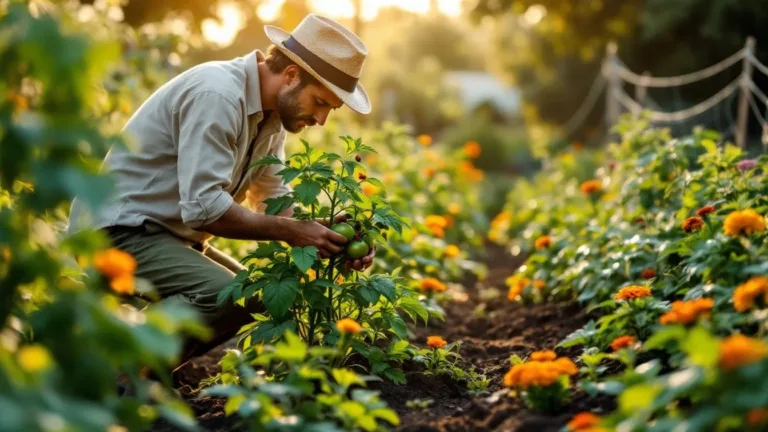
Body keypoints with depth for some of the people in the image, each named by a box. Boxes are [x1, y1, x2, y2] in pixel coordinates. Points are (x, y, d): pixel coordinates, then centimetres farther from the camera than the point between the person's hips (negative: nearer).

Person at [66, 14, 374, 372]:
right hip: (120, 229, -10)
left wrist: (332, 236, -7)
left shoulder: (272, 113, 7)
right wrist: (290, 232, -22)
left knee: (259, 297, 13)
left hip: (169, 233, 10)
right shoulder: (217, 95, -23)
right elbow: (204, 206, -29)